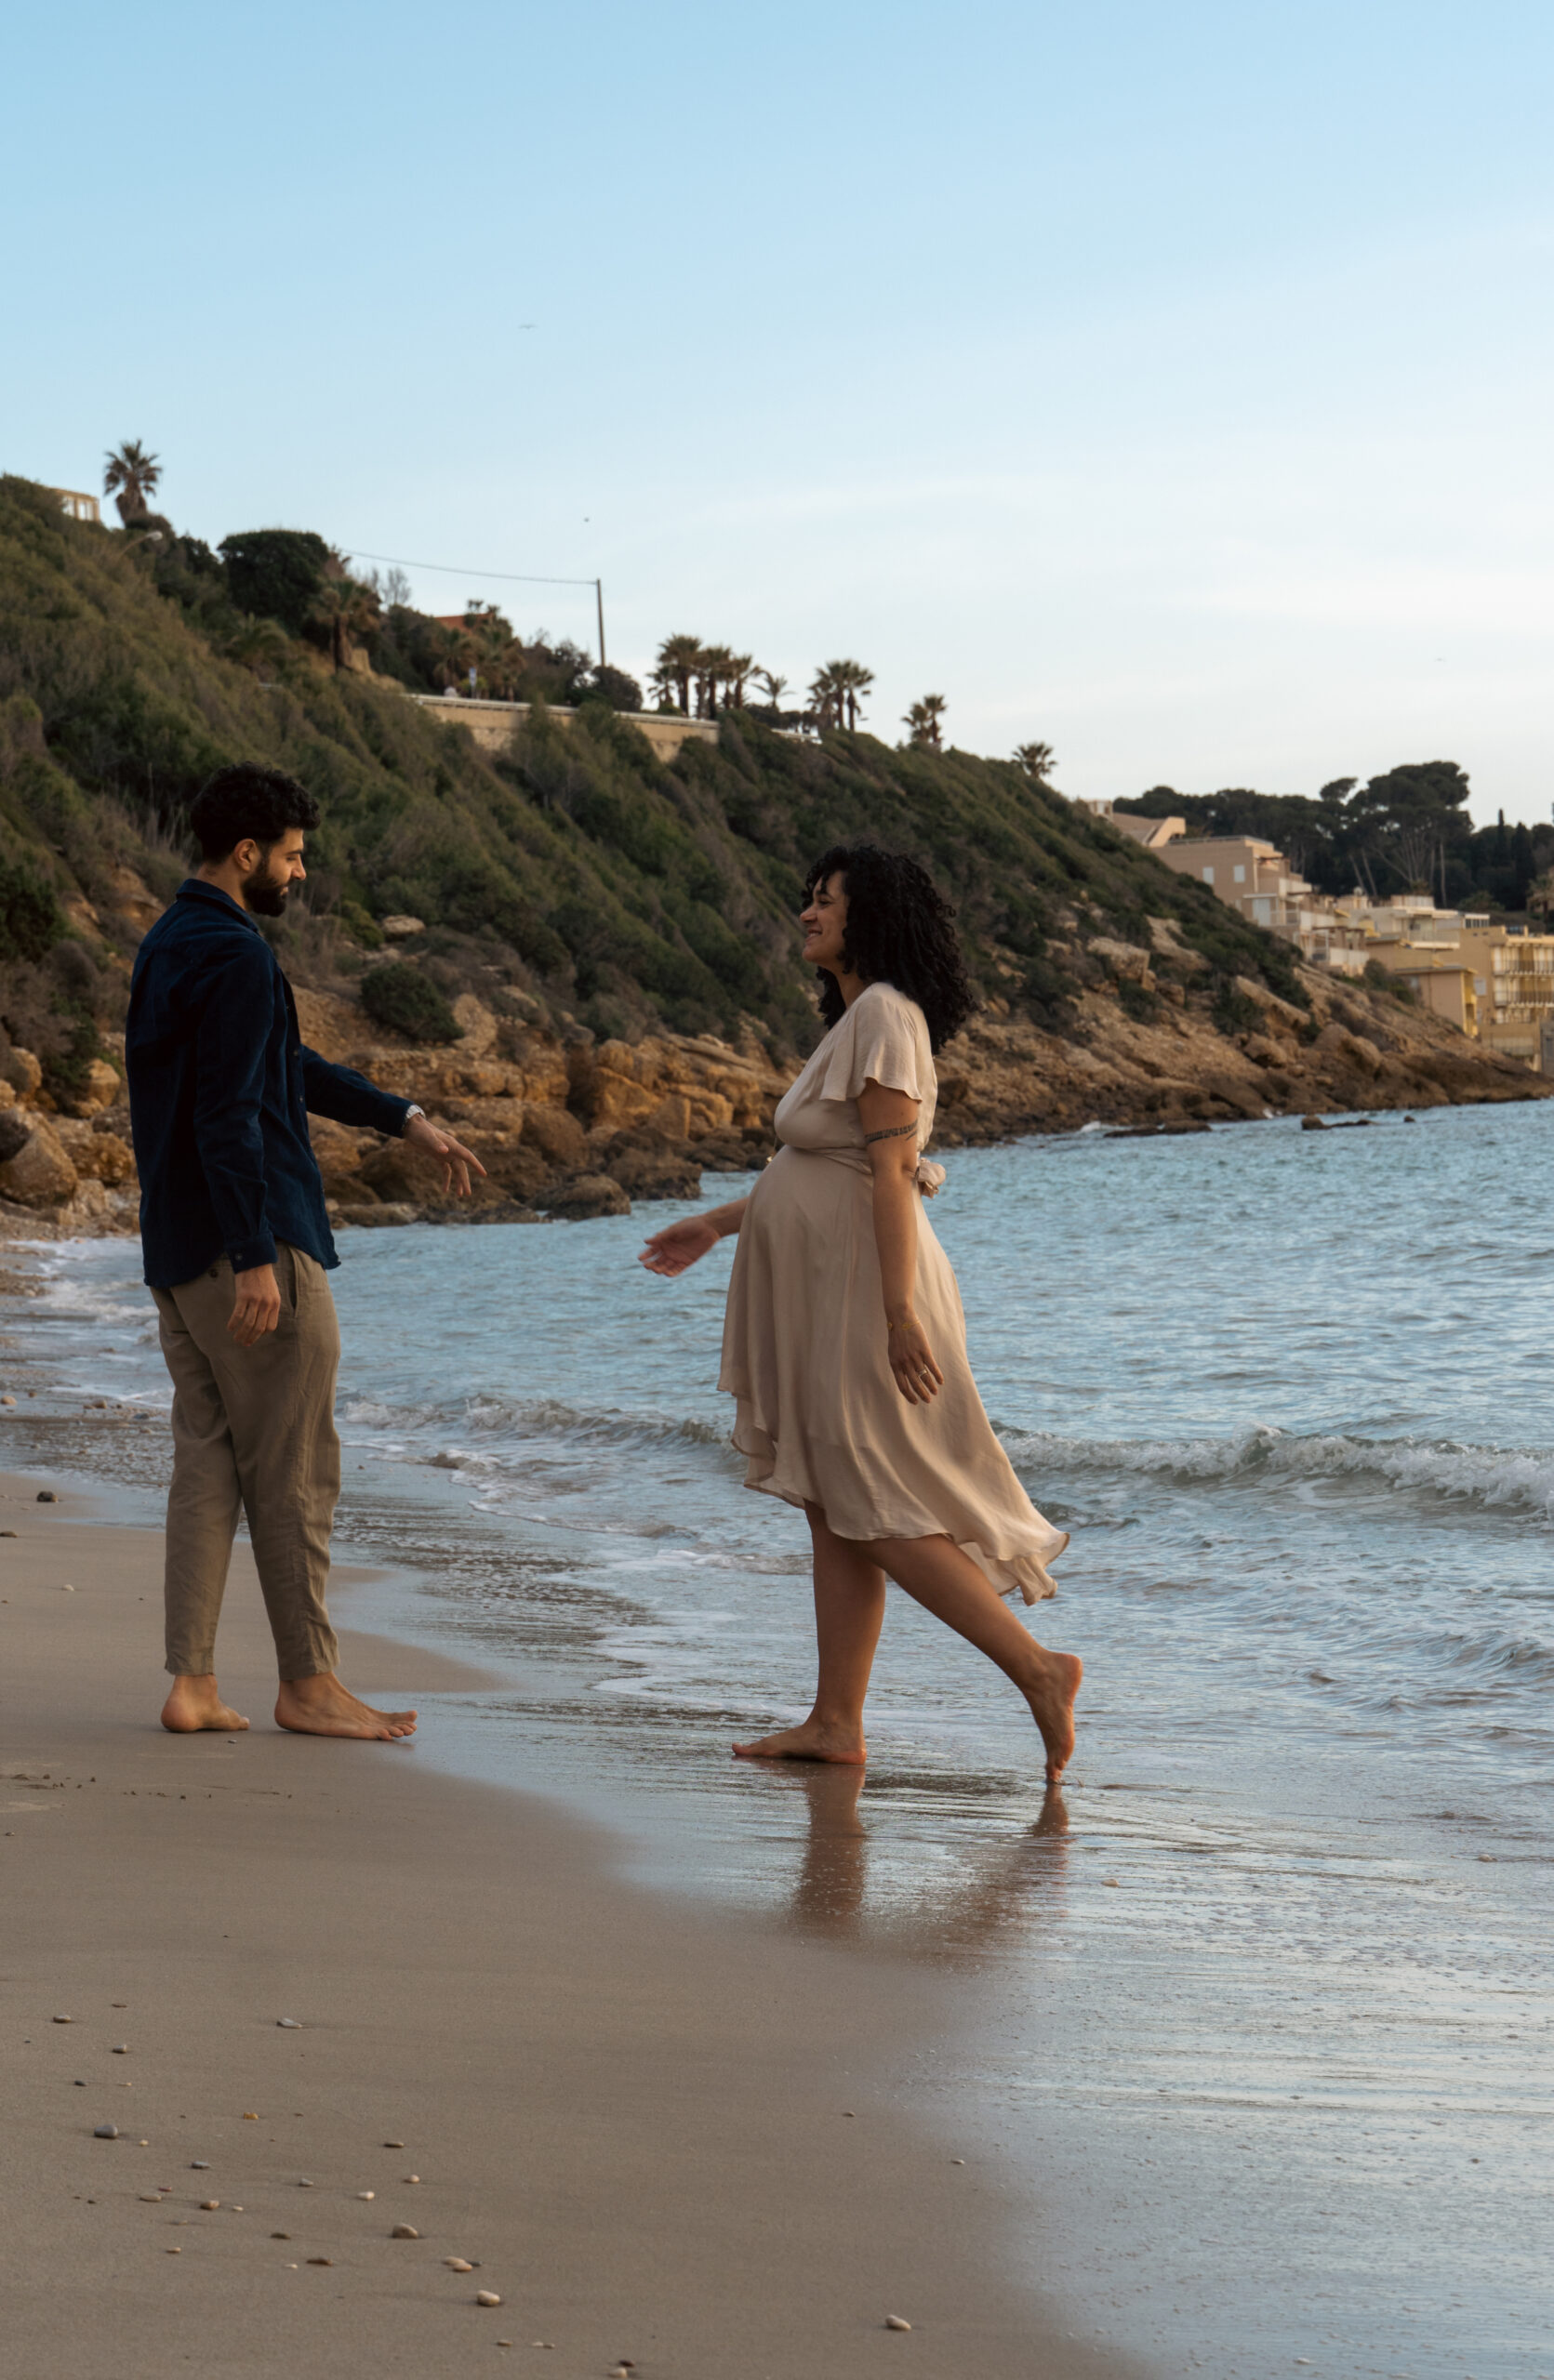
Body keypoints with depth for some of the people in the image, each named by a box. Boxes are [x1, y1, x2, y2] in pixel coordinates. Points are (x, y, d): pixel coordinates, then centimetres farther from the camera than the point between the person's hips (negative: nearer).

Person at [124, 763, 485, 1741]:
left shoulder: (170, 944, 17)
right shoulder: (236, 956, -15)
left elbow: (290, 1065, 24)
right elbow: (228, 1116, -22)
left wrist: (406, 1119, 24)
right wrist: (255, 1259, -23)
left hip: (176, 1252, 10)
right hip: (253, 1242, -10)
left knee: (207, 1461, 10)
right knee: (295, 1472, -1)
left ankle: (192, 1684, 8)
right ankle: (309, 1682, 5)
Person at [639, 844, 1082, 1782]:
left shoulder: (883, 1015, -14)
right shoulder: (858, 1019, 16)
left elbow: (892, 1170, -21)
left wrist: (900, 1310, -26)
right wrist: (718, 1224, 24)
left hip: (866, 1297, -10)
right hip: (827, 1300, 10)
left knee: (874, 1515, -9)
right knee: (837, 1513, 9)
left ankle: (1038, 1668, -6)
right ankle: (837, 1721, 12)